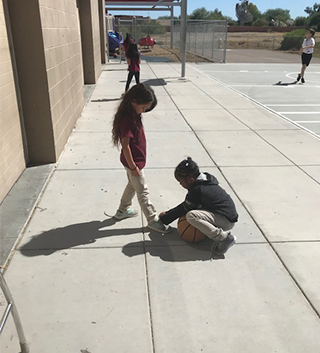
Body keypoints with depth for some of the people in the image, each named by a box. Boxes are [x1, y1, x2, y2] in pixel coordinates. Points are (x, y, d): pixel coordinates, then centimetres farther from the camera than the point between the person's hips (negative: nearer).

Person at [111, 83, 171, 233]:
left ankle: (123, 210, 44)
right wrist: (133, 167, -19)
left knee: (132, 185, 26)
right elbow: (125, 145, -25)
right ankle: (153, 220, 19)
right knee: (143, 192, 4)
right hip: (133, 162, -10)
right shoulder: (127, 119, -28)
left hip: (136, 160, 10)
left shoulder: (134, 114, 1)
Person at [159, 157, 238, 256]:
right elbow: (186, 204, 16)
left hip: (227, 221, -10)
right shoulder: (205, 181, 9)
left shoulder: (196, 190, -19)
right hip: (229, 214, 10)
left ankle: (223, 237, -20)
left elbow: (184, 209, -9)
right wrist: (167, 214, 15)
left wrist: (164, 218, 4)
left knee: (191, 216, -27)